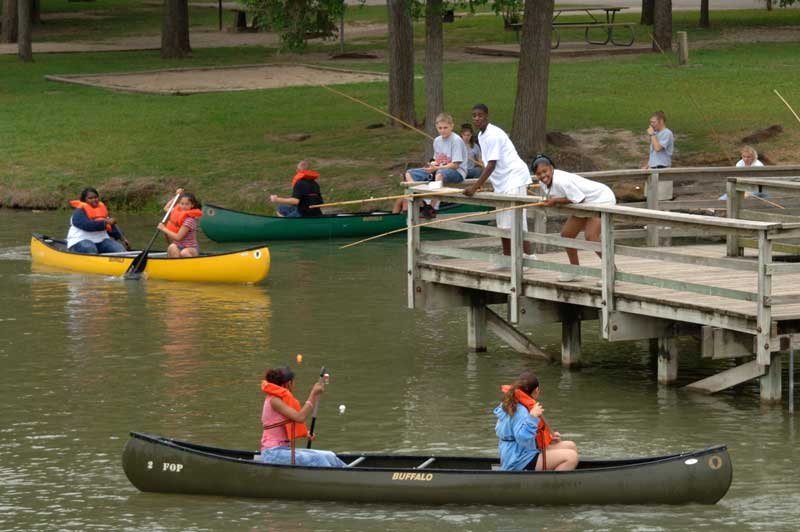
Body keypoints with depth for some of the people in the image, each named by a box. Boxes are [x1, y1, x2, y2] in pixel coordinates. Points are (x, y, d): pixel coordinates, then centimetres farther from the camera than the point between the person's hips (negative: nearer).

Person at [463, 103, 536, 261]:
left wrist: (475, 187, -26)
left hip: (514, 178, -10)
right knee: (503, 224, 11)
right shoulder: (481, 135, 10)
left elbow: (491, 165, -24)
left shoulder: (493, 135, -19)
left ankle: (530, 258, -12)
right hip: (501, 182, 10)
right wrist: (478, 184, 12)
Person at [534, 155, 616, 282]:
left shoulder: (561, 181, -33)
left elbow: (579, 199, -28)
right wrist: (549, 201, -11)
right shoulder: (544, 183, -3)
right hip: (586, 206, 10)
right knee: (566, 234, 10)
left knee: (591, 236, -25)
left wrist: (555, 201, -26)